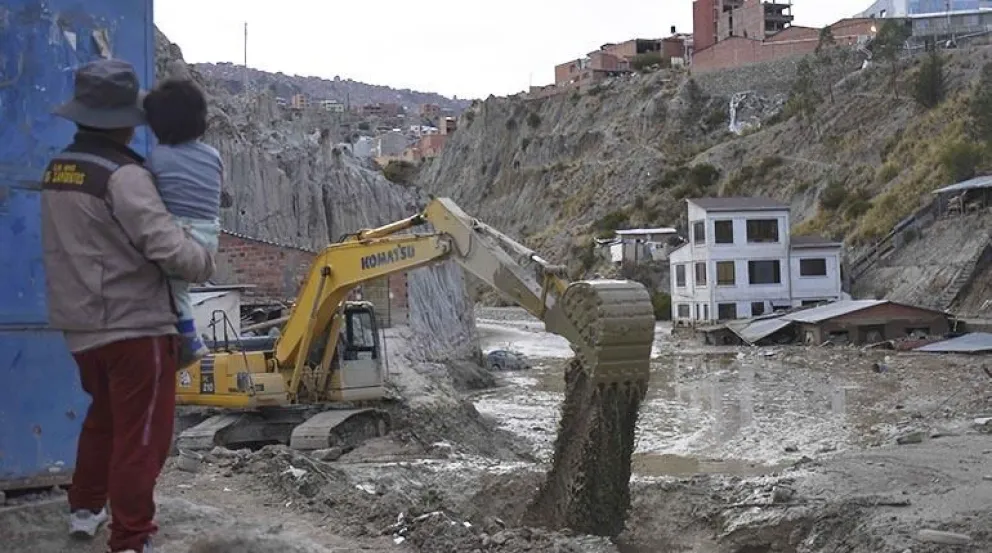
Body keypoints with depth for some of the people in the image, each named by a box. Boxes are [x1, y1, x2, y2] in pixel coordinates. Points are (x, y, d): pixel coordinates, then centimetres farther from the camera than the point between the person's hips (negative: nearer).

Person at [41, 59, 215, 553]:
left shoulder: (57, 171, 8)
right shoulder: (123, 176, -18)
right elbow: (168, 246, -24)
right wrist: (205, 262, -6)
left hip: (82, 326, 8)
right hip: (134, 325, -8)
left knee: (105, 416, 27)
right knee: (141, 434, 0)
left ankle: (84, 509, 39)